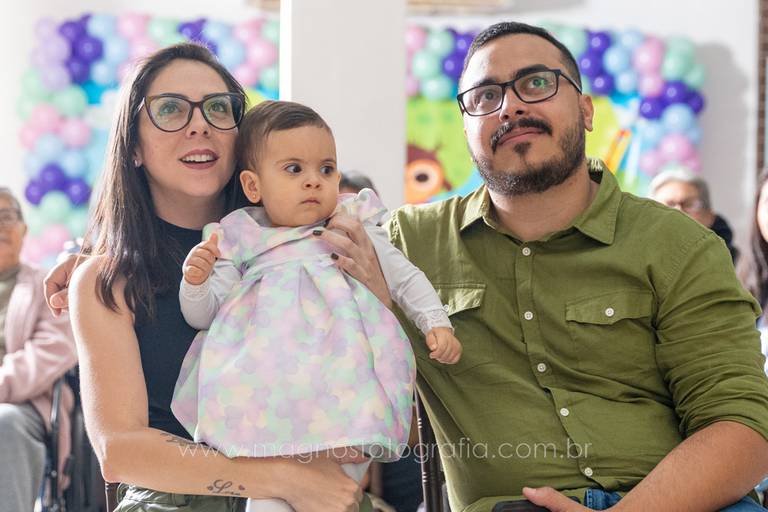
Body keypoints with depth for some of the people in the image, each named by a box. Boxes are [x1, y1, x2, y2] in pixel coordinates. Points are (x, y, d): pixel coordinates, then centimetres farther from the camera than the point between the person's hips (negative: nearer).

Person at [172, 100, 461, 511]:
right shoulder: (241, 242, 14)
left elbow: (406, 279, 20)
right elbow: (202, 315, 12)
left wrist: (437, 323, 7)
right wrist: (195, 281, -7)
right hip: (266, 387, 0)